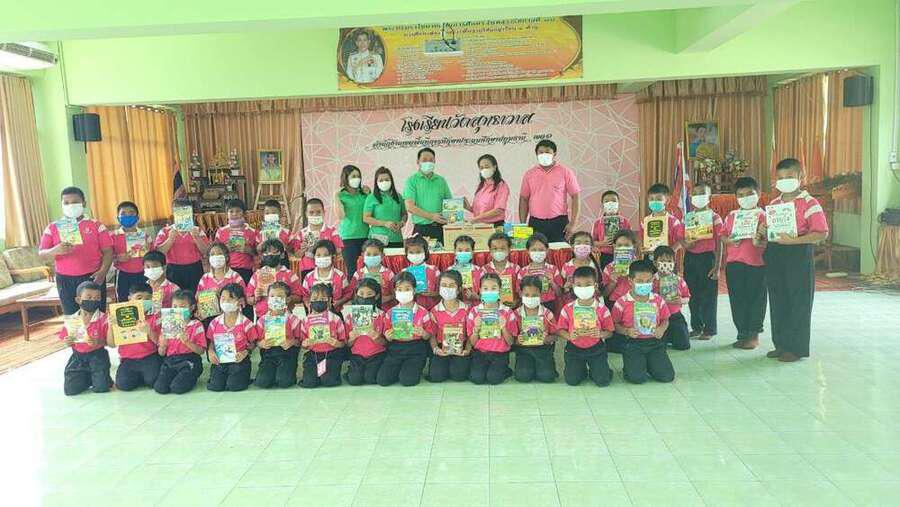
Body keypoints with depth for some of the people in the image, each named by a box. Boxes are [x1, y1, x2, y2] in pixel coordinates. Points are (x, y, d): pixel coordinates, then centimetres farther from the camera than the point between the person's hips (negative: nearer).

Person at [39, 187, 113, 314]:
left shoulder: (96, 225, 2)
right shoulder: (53, 228, 6)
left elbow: (108, 251, -1)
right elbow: (42, 255, 2)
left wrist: (103, 271, -17)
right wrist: (55, 250, -21)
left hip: (93, 278, -1)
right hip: (65, 281, 1)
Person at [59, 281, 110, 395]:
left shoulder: (103, 319, -9)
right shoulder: (71, 321, 0)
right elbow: (65, 339, 10)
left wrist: (99, 342, -28)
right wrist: (67, 343, -13)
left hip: (97, 356, -3)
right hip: (78, 357, 3)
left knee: (101, 387, -15)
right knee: (70, 390, -5)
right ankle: (87, 378, 26)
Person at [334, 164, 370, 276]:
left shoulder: (363, 194, 10)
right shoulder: (341, 195, -1)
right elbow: (340, 216, -11)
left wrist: (369, 195, 4)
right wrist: (336, 197, -12)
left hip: (365, 235, 4)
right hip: (349, 237, -4)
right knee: (352, 269, -4)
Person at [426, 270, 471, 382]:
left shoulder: (466, 309, 1)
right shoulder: (435, 311, 2)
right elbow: (432, 335, 4)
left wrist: (467, 350, -14)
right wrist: (435, 349, -15)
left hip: (461, 349, 0)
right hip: (441, 349, 0)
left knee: (459, 375, -24)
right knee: (436, 375, -21)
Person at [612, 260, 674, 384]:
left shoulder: (658, 300, 4)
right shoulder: (623, 302, -6)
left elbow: (665, 319, 14)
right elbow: (614, 324, 0)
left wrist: (662, 328, -8)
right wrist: (626, 331, -17)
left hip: (655, 342, 3)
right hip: (633, 343, -3)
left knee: (667, 376, -7)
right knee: (637, 378, -19)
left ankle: (649, 364, 23)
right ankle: (629, 366, 17)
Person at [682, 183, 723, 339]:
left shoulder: (714, 218, -2)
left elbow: (718, 244, -3)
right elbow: (682, 237, 12)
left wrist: (717, 266, -7)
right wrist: (685, 243, -13)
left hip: (707, 257, -4)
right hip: (690, 257, 4)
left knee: (708, 294, 1)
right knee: (692, 294, 9)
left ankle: (709, 329, 10)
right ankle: (696, 327, 21)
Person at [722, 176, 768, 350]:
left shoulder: (763, 215, -1)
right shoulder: (731, 216, 11)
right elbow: (722, 235, 14)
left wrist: (759, 243, -23)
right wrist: (729, 240, -7)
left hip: (757, 264, -3)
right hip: (734, 264, 4)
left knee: (756, 300, 4)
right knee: (737, 300, 8)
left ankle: (754, 335, 15)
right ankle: (742, 334, 19)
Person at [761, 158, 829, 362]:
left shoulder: (809, 203, -8)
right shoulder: (773, 204, 12)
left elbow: (822, 233, -15)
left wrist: (794, 240, -23)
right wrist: (763, 231, 1)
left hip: (798, 256, -7)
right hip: (774, 257, 7)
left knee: (798, 303, 1)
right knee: (777, 302, 12)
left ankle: (797, 348, 11)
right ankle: (780, 344, 23)